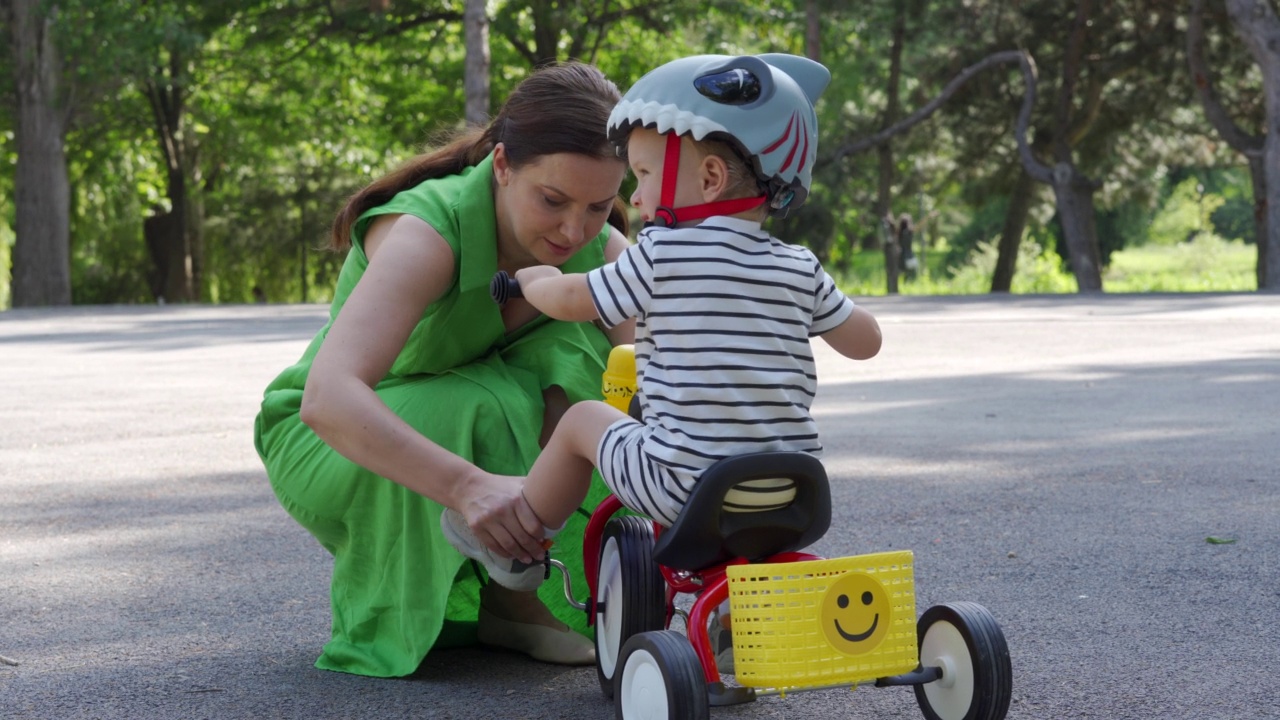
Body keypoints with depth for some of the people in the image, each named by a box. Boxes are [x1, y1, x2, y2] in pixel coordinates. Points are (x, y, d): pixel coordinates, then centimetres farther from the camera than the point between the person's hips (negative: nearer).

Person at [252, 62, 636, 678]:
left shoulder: (606, 253, -15)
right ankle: (390, 615, -11)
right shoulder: (426, 232, -33)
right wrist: (469, 485, -61)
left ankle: (518, 595, -13)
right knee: (481, 408, -36)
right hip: (327, 446, -4)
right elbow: (327, 398, -47)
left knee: (568, 349, -25)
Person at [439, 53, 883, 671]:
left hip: (686, 481, -4)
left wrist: (533, 280, 26)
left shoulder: (662, 254, -9)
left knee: (583, 419, 17)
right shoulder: (798, 269, 4)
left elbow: (570, 301, 4)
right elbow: (865, 340, 17)